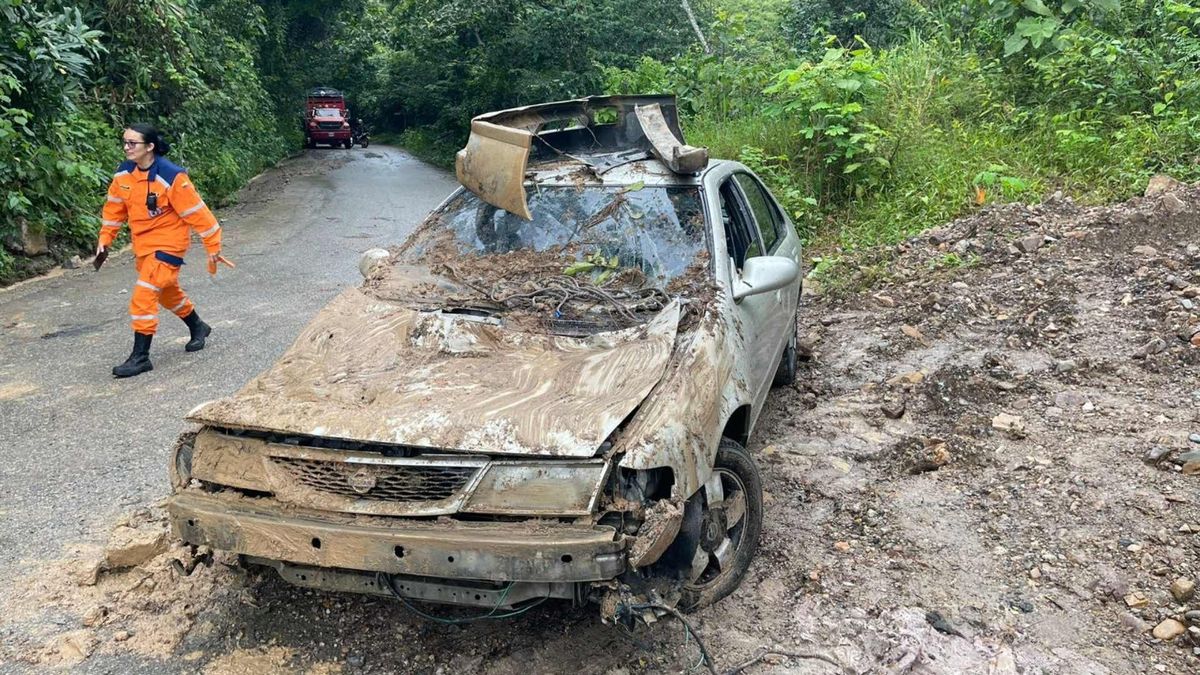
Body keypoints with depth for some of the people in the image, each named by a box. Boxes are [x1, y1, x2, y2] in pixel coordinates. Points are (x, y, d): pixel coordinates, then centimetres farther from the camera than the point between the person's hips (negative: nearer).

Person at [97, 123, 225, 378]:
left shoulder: (171, 176, -22)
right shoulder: (123, 173, -3)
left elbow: (196, 211, -17)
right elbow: (115, 207, 12)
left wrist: (212, 246, -13)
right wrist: (105, 238, 10)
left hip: (167, 245, -7)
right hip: (142, 245, 8)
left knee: (143, 296, -15)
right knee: (167, 292, 22)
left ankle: (140, 357, -7)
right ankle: (198, 328, 46)